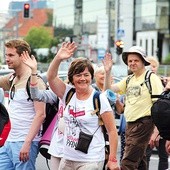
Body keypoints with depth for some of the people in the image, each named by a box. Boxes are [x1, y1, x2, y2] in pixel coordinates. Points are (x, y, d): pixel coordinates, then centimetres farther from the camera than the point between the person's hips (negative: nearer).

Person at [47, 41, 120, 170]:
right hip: (67, 159, 5)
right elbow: (51, 77, -7)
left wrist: (113, 160, -11)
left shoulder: (99, 99, -8)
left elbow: (112, 131, -8)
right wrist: (58, 58, -23)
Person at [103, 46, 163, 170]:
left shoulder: (152, 78, -9)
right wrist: (108, 71, -5)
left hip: (143, 124, -8)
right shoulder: (128, 80, 13)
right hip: (130, 124, 8)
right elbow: (109, 89, 10)